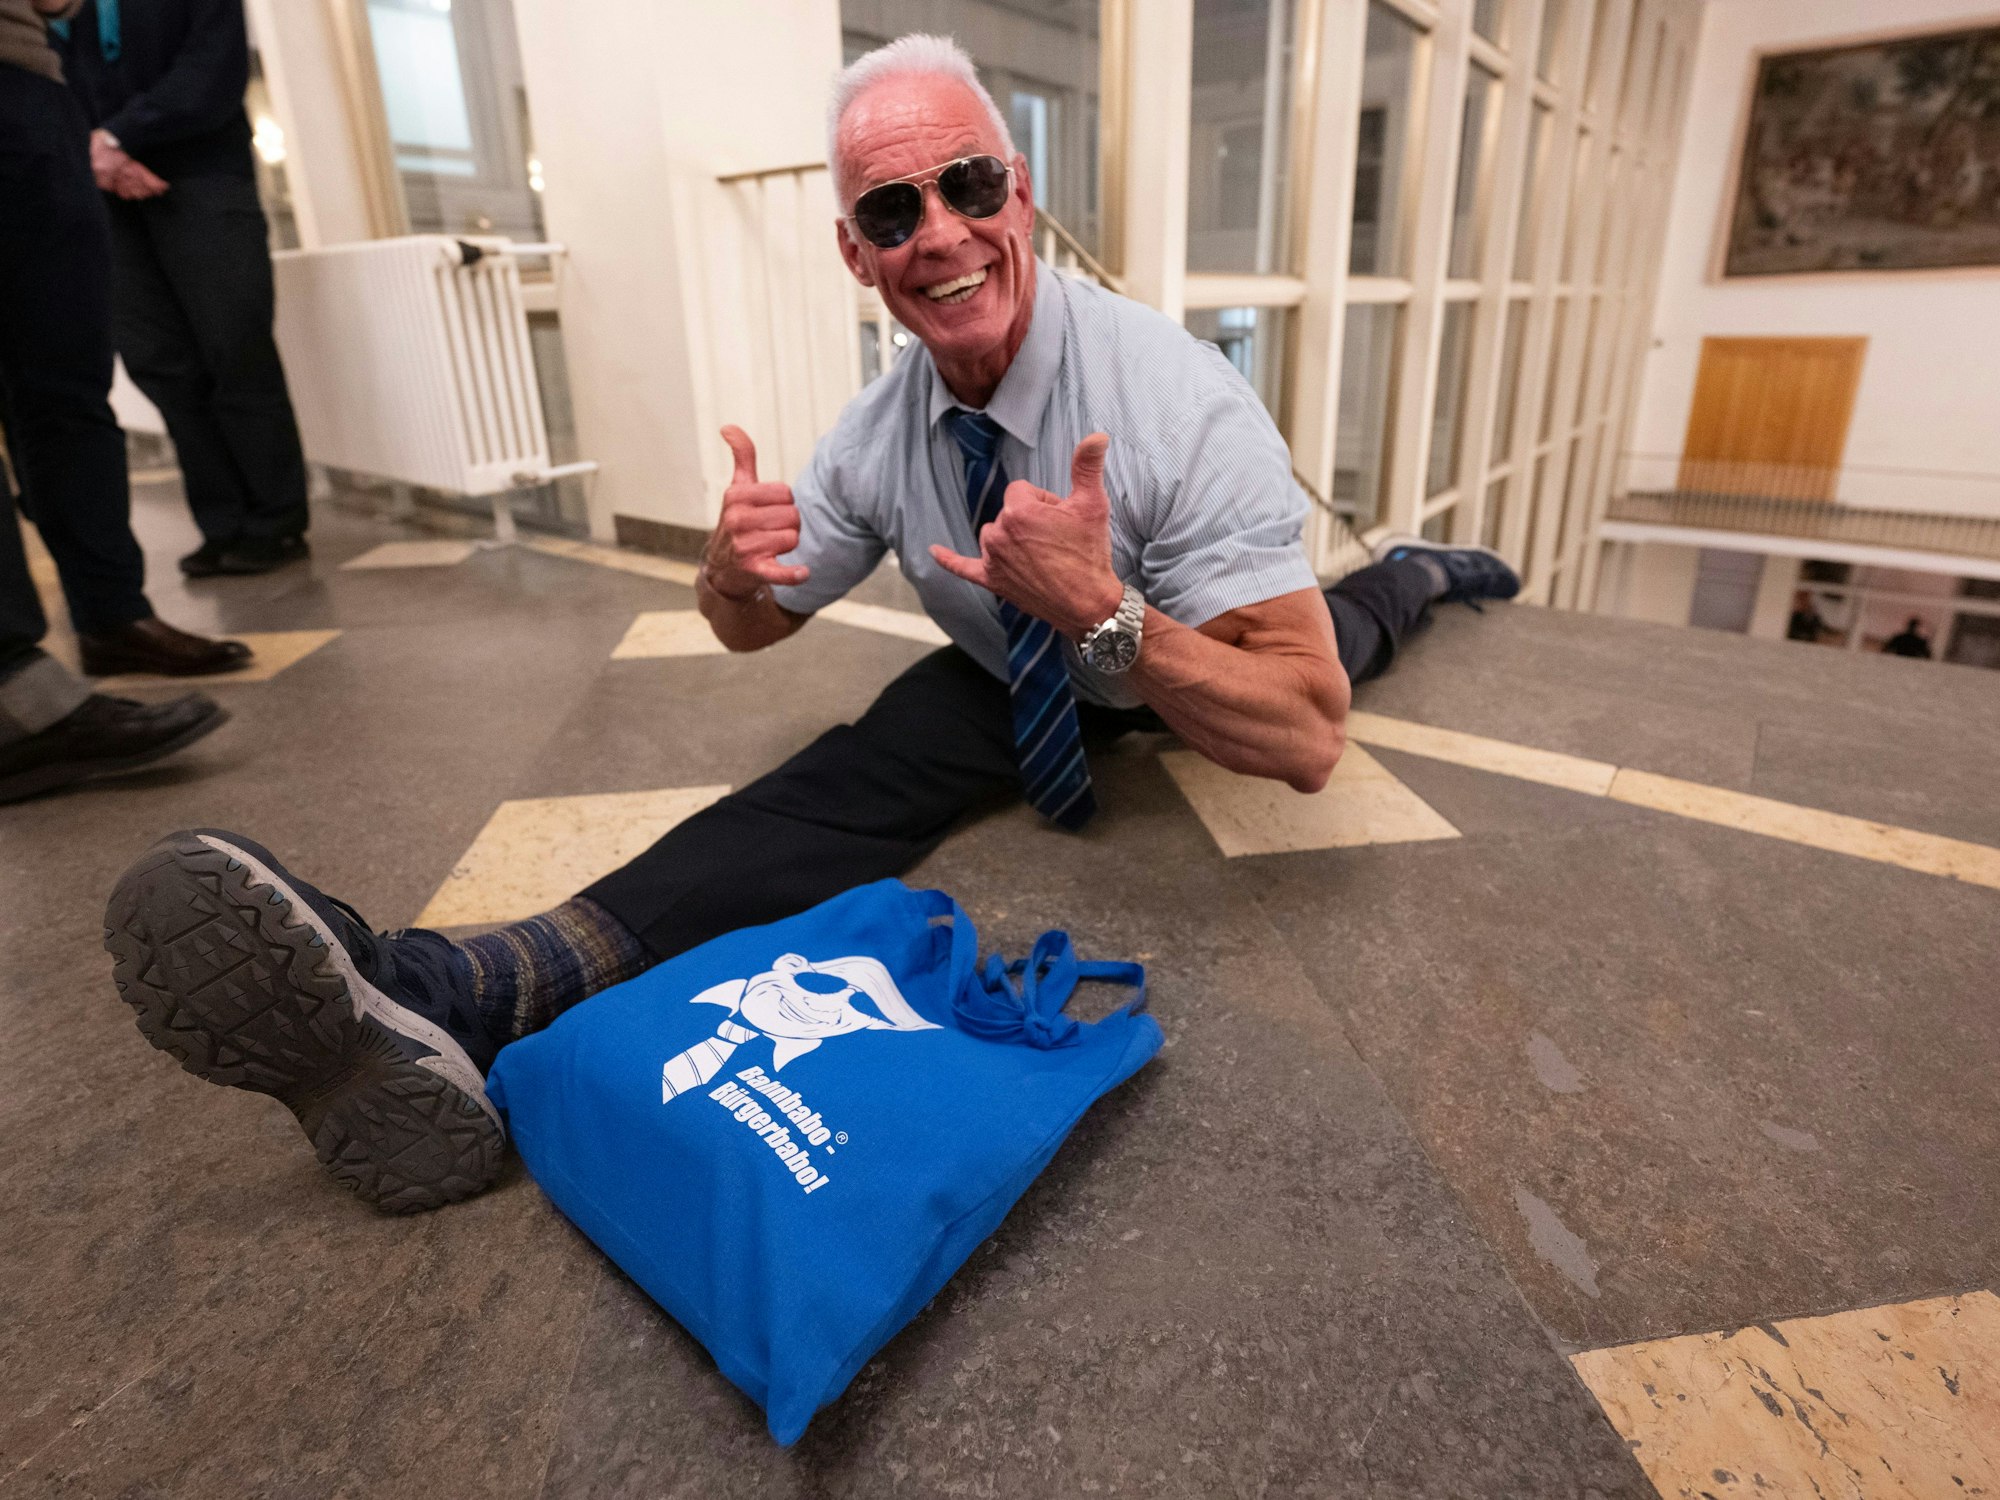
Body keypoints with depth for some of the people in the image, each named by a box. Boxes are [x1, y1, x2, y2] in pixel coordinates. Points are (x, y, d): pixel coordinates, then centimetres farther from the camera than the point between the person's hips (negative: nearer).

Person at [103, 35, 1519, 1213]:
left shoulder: (1180, 405, -35)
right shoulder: (878, 435, -18)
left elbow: (1309, 737, -38)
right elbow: (756, 623, -5)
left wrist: (1103, 612, -53)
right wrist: (736, 571, -30)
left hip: (1169, 654, 0)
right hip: (1020, 676, 1)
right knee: (856, 777, -28)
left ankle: (1408, 575, 62)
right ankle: (448, 1002, -42)